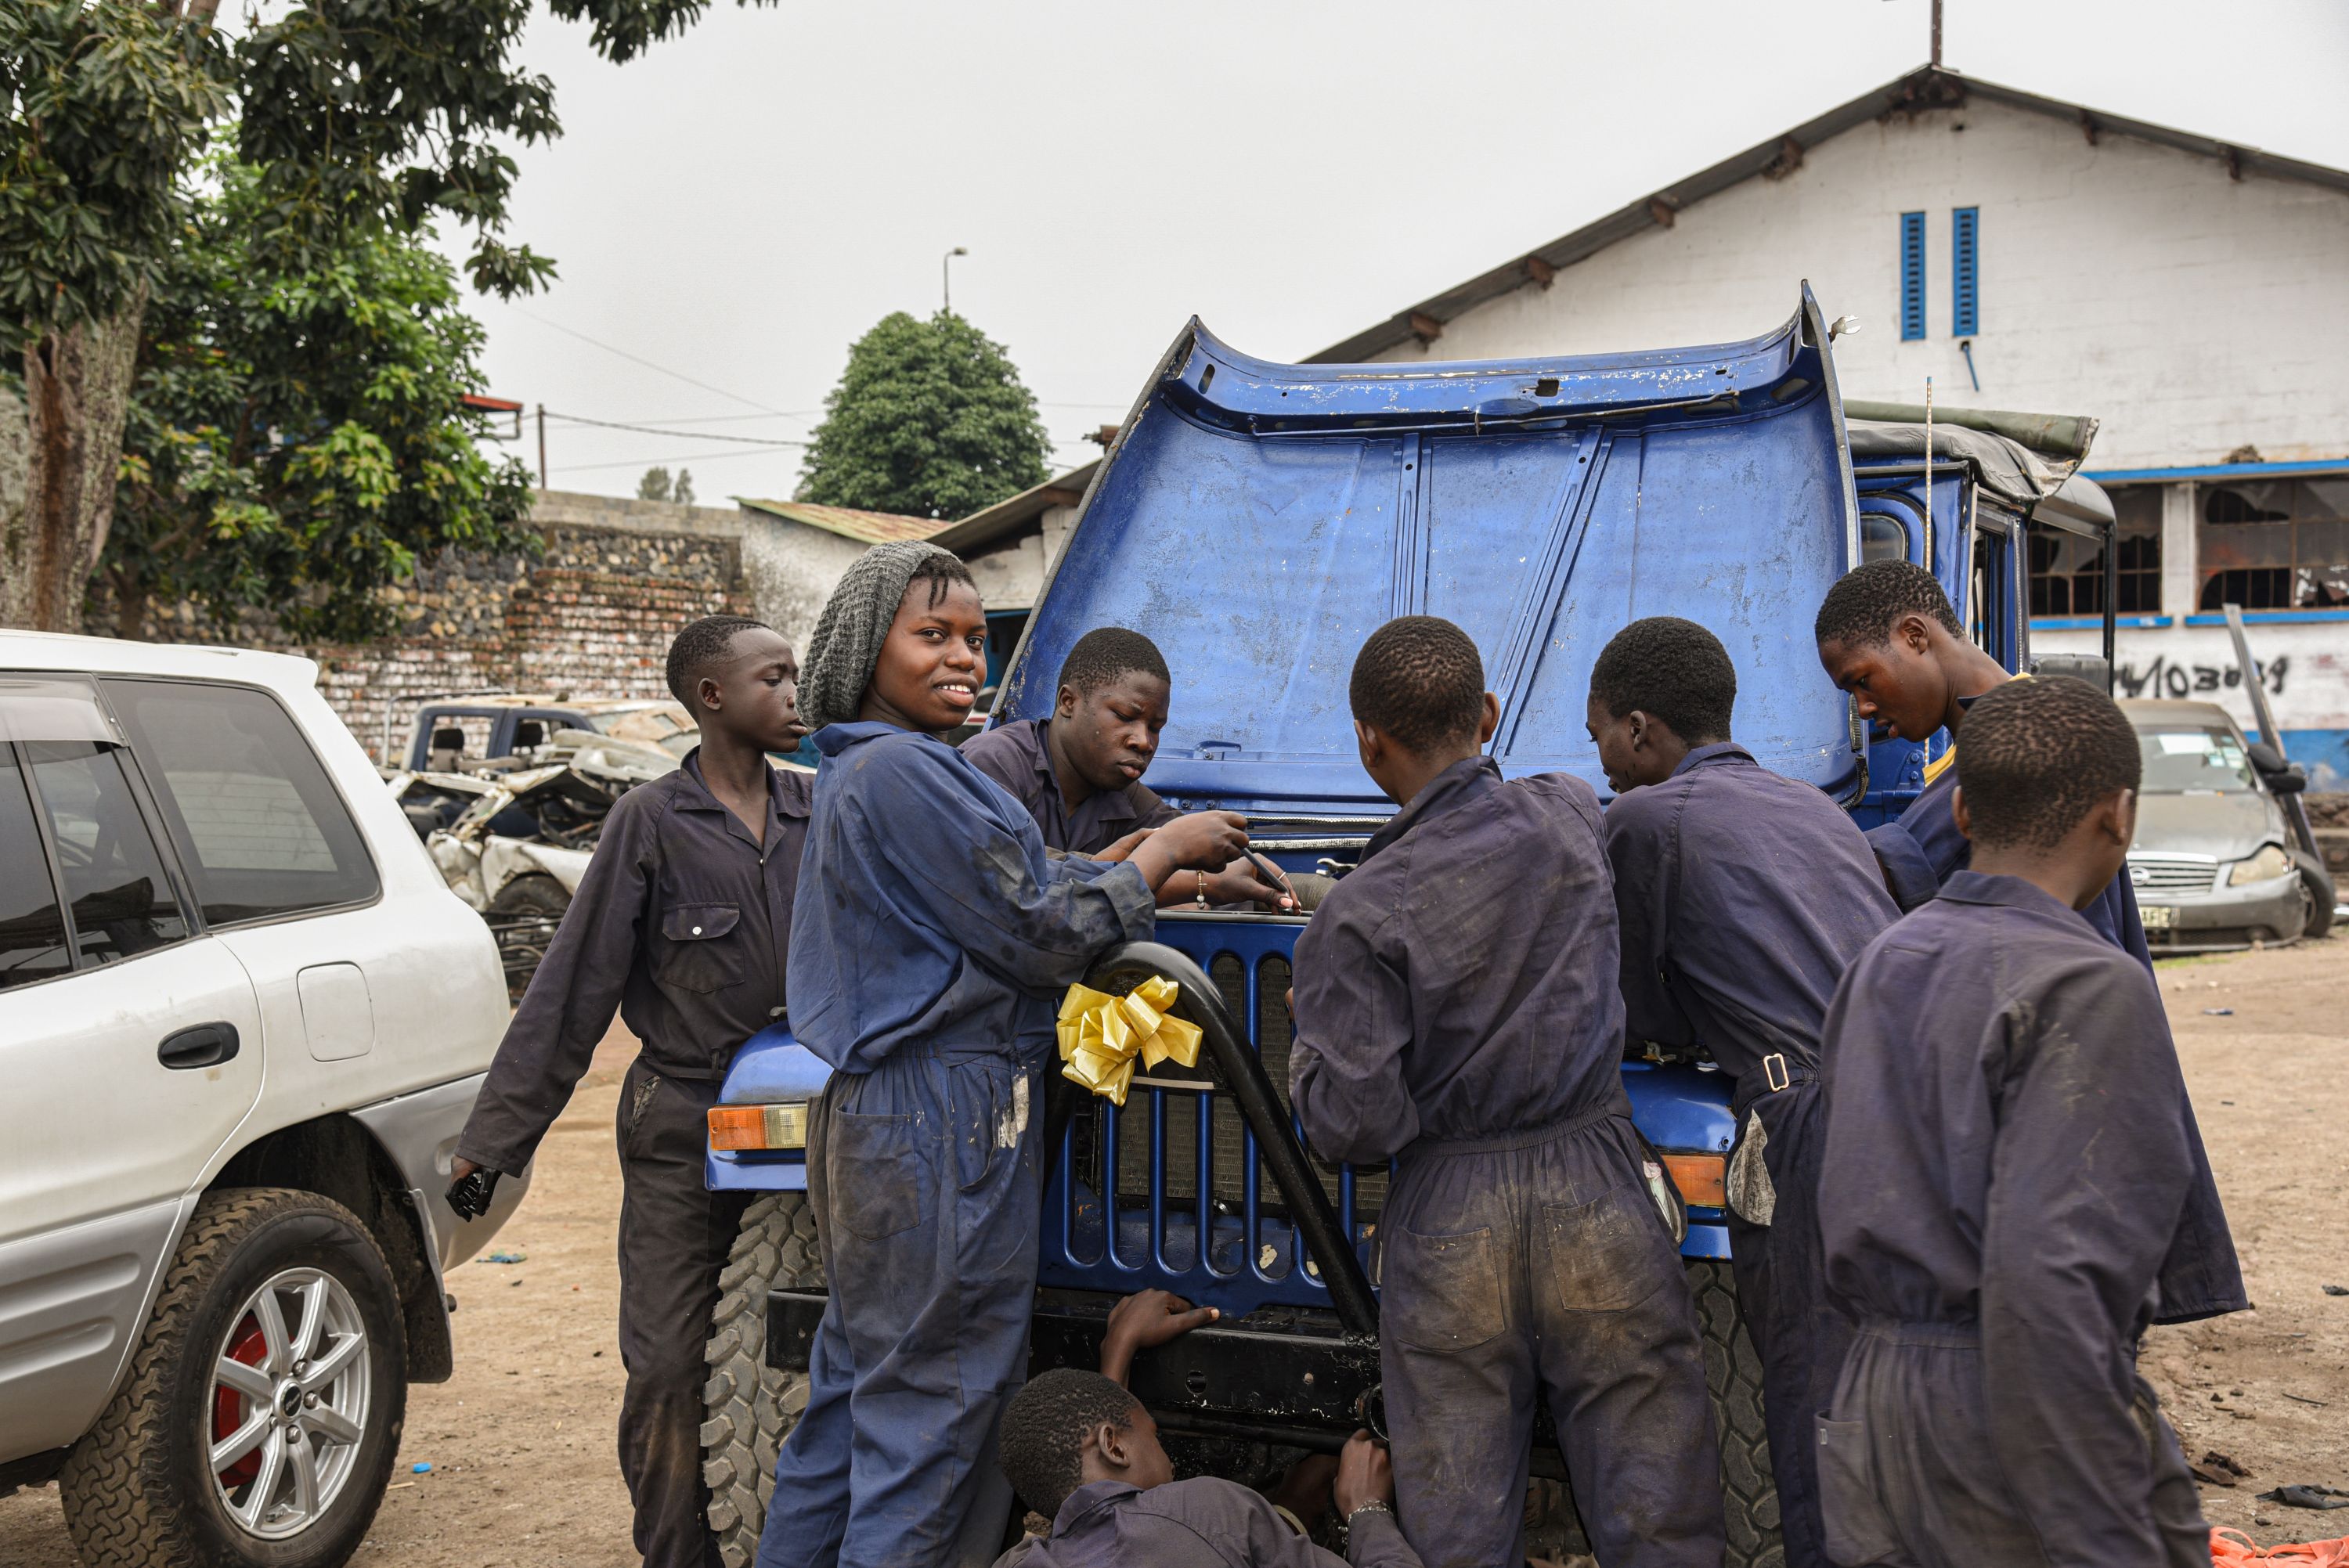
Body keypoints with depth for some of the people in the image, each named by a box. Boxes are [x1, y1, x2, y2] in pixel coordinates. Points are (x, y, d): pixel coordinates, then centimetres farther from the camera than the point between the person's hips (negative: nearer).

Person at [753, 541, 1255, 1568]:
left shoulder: (855, 775, 17)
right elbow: (1038, 935, -15)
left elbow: (996, 896, 17)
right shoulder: (904, 772, -16)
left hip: (874, 1120, 10)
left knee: (851, 1397, 17)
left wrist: (1157, 873, 13)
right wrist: (1166, 851, -2)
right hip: (947, 1130, -10)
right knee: (930, 1421, -3)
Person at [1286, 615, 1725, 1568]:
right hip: (1601, 1204, 2)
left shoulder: (1359, 916, -12)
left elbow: (1355, 1127, -14)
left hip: (1447, 1232, -2)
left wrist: (1307, 1045, 7)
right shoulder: (1574, 820, -2)